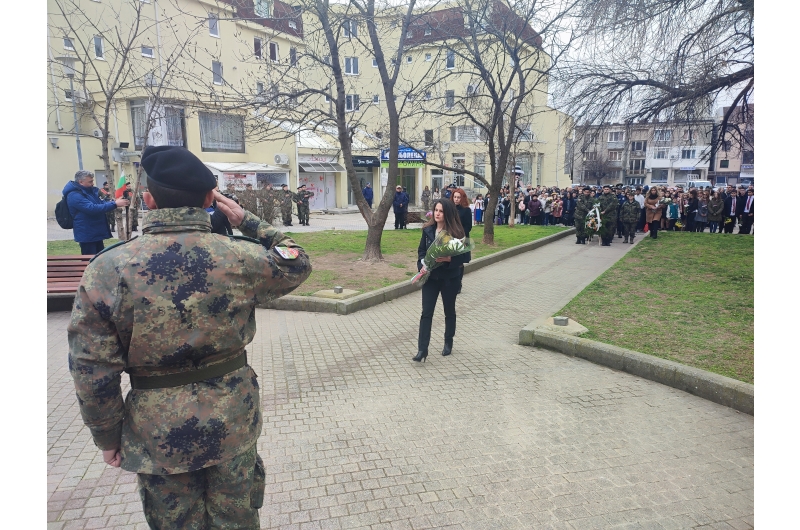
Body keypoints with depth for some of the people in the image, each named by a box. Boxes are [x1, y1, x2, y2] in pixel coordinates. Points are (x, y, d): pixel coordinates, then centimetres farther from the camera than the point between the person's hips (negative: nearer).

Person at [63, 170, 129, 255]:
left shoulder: (89, 190, 12)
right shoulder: (74, 195, -19)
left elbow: (100, 204, 21)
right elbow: (92, 209, -30)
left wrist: (115, 202, 1)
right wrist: (114, 204, -30)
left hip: (96, 233, 10)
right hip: (87, 235, -10)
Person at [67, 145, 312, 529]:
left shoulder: (108, 269, -15)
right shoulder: (240, 257, -15)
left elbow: (93, 369, -11)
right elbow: (298, 264, 6)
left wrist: (108, 436, 4)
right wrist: (248, 222, 7)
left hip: (158, 435, 0)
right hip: (233, 422, 1)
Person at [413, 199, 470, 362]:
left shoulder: (456, 232, -11)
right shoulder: (428, 230, -1)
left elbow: (466, 256, -10)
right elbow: (421, 251, 7)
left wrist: (448, 259, -25)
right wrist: (422, 266, -11)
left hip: (450, 278, -2)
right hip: (430, 277, 2)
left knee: (449, 311, 15)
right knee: (426, 312, -4)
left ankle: (448, 343, 34)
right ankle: (422, 349, -2)